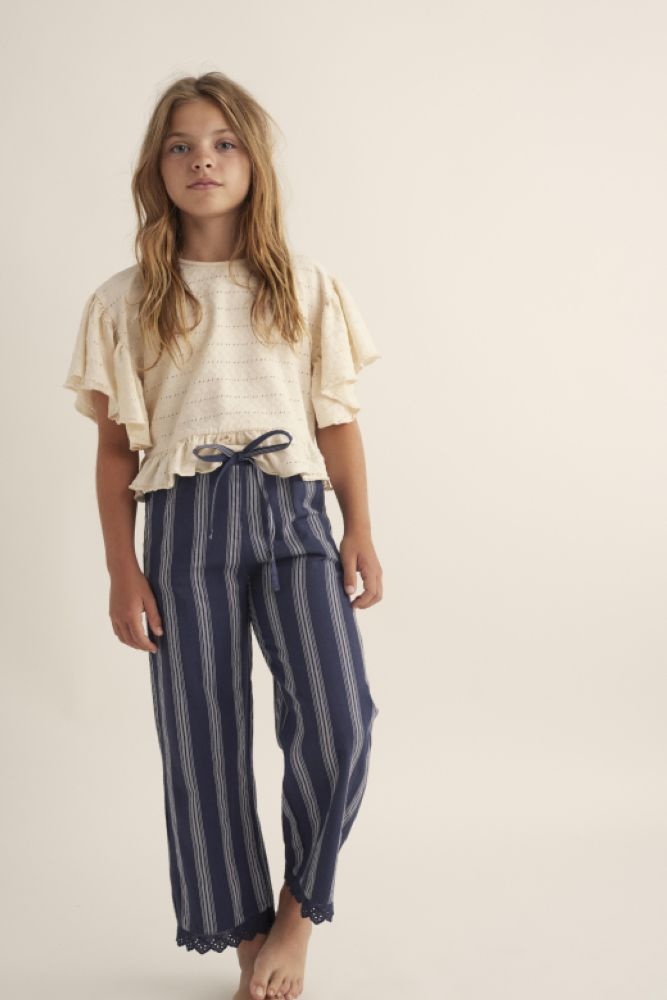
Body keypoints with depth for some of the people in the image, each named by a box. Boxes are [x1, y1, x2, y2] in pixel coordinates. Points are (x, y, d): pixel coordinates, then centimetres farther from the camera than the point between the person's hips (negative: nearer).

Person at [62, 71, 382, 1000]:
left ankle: (299, 908, 11)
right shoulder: (123, 302, 7)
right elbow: (115, 449, 7)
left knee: (338, 717, -16)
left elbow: (339, 420, 10)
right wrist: (122, 570, 1)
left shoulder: (309, 287, 10)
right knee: (203, 738, 3)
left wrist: (361, 532, 3)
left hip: (293, 513, 0)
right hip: (185, 520, 0)